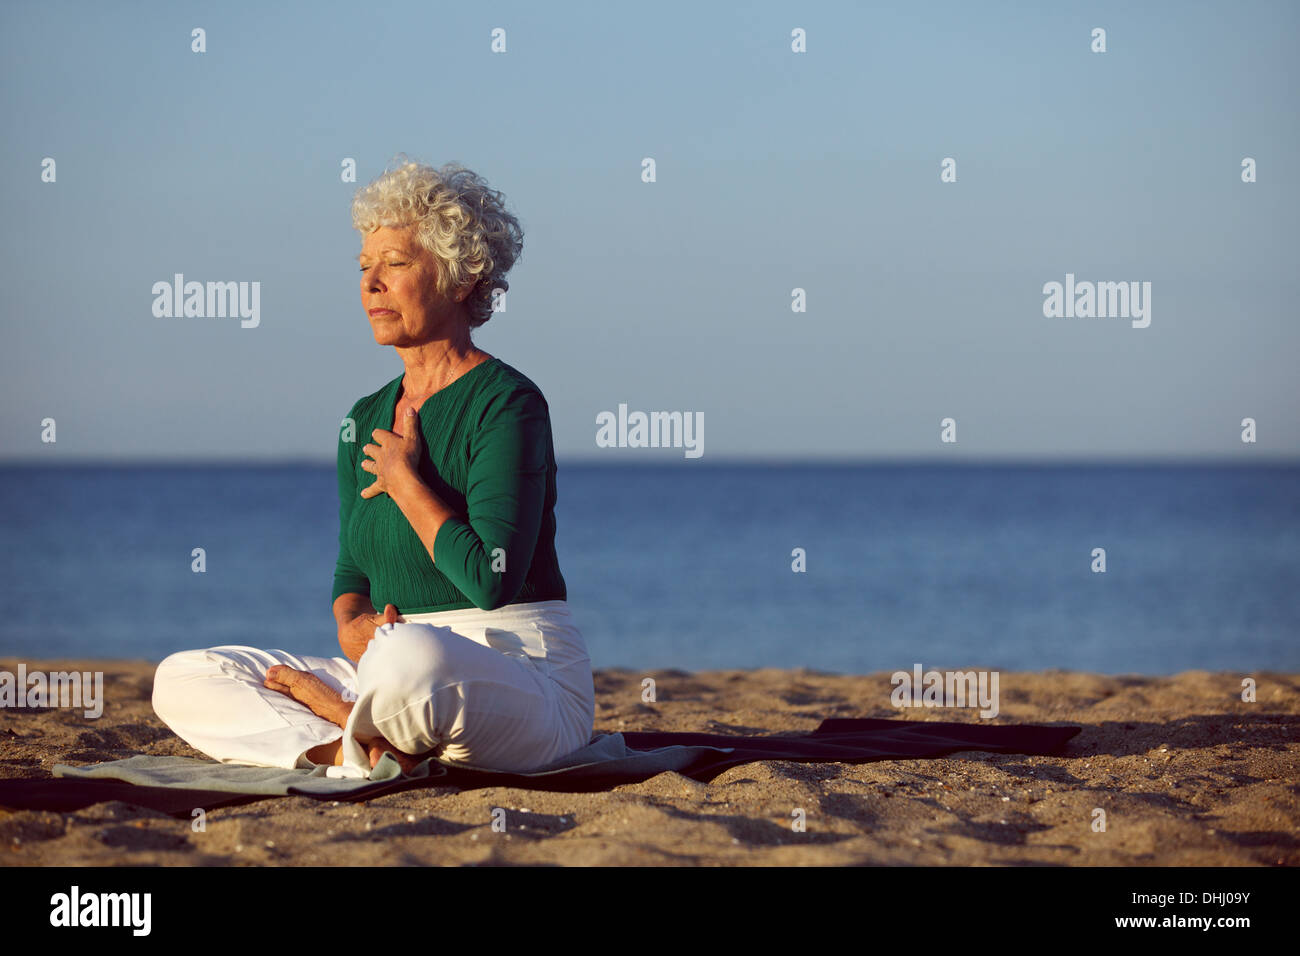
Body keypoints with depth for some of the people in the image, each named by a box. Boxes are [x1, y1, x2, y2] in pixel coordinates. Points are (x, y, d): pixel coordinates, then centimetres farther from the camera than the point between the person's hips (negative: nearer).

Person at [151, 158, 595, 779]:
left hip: (527, 675, -7)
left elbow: (492, 579, -21)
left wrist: (402, 480, -9)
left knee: (410, 657, -43)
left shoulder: (507, 403, -9)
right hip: (398, 674, 8)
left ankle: (341, 719, -11)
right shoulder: (366, 420, 15)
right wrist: (352, 624, -6)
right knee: (181, 680, -5)